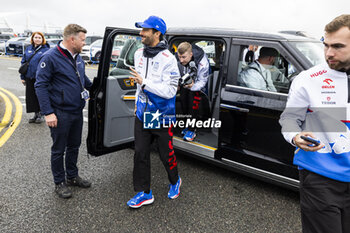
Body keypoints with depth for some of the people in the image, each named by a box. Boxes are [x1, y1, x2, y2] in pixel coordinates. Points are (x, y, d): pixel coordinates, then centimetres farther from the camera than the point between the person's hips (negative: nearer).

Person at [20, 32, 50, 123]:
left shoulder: (46, 50, -5)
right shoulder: (28, 49, 10)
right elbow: (23, 62, 13)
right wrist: (22, 77, 9)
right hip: (29, 78, 5)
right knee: (31, 96, 9)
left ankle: (40, 115, 18)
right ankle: (36, 114, 23)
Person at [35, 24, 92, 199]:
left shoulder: (77, 57, 9)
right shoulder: (50, 57, -15)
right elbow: (40, 85, -16)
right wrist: (48, 112, -20)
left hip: (77, 111, 8)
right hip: (60, 114, -7)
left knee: (74, 146, 18)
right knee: (59, 149, 7)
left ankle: (72, 176, 35)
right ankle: (59, 183, 23)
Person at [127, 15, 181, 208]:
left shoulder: (168, 59, -16)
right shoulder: (139, 54, 6)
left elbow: (170, 90, -22)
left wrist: (144, 82, -28)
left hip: (162, 115, -6)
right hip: (142, 114, 6)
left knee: (166, 154, 8)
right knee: (140, 154, 6)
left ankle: (175, 182, 38)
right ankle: (144, 193, 21)